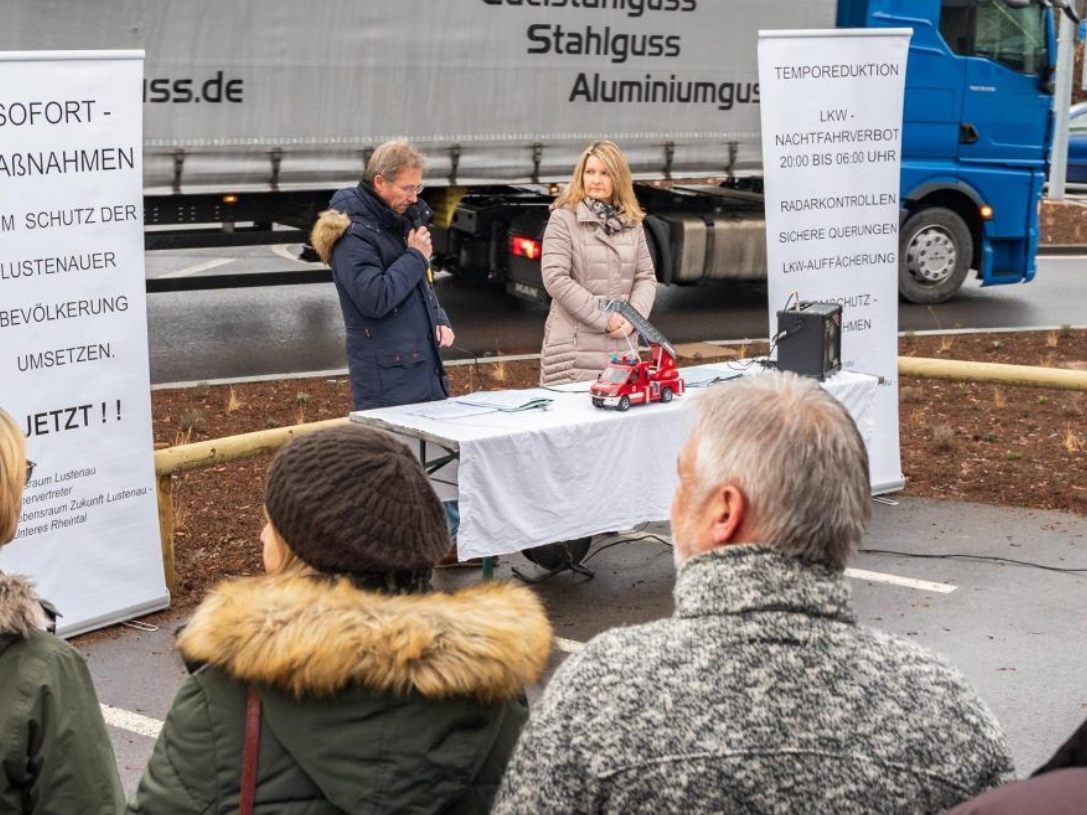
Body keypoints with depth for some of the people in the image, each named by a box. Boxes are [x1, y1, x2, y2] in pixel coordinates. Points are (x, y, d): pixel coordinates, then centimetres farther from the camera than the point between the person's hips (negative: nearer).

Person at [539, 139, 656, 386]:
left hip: (622, 346, 4)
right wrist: (604, 318, -13)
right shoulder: (563, 219, -3)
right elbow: (555, 279, -12)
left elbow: (646, 277, 12)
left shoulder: (632, 222, 12)